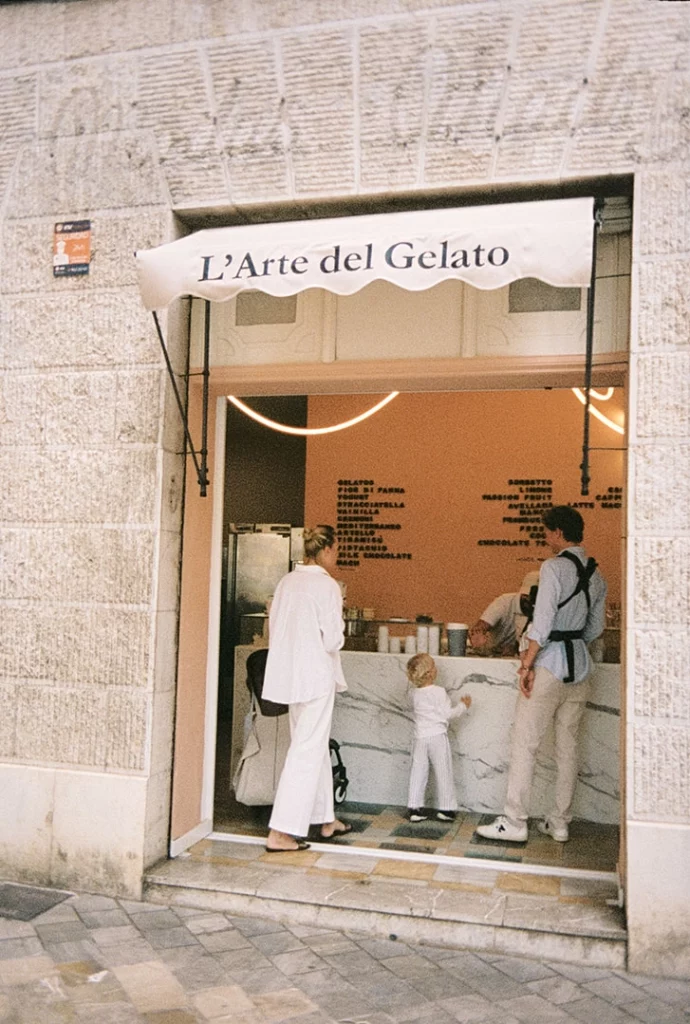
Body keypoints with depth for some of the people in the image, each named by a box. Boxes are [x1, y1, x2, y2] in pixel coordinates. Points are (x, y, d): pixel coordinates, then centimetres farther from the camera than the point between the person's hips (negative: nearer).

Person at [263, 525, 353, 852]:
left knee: (316, 747, 19)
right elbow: (333, 640, -16)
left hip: (288, 674, 8)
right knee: (307, 752, 0)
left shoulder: (287, 582, 5)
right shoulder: (327, 585, -15)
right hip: (315, 675, -8)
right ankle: (280, 832, 1)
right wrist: (337, 632, 5)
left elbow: (273, 627, 9)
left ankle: (325, 819, 32)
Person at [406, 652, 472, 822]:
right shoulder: (439, 692, -12)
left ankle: (414, 808, 9)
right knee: (443, 773, 6)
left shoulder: (415, 694, 5)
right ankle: (446, 808, 12)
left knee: (418, 773, 8)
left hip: (420, 737, 5)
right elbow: (448, 714, -11)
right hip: (438, 736, -5)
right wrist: (463, 705, 4)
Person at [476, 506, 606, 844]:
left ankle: (514, 822, 1)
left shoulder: (554, 567, -13)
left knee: (524, 744, -2)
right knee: (568, 746, 12)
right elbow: (596, 628, 16)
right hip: (579, 664, 8)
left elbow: (543, 621, -17)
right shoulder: (596, 575, 10)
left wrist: (527, 664, -14)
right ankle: (559, 823, 19)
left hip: (550, 663, -8)